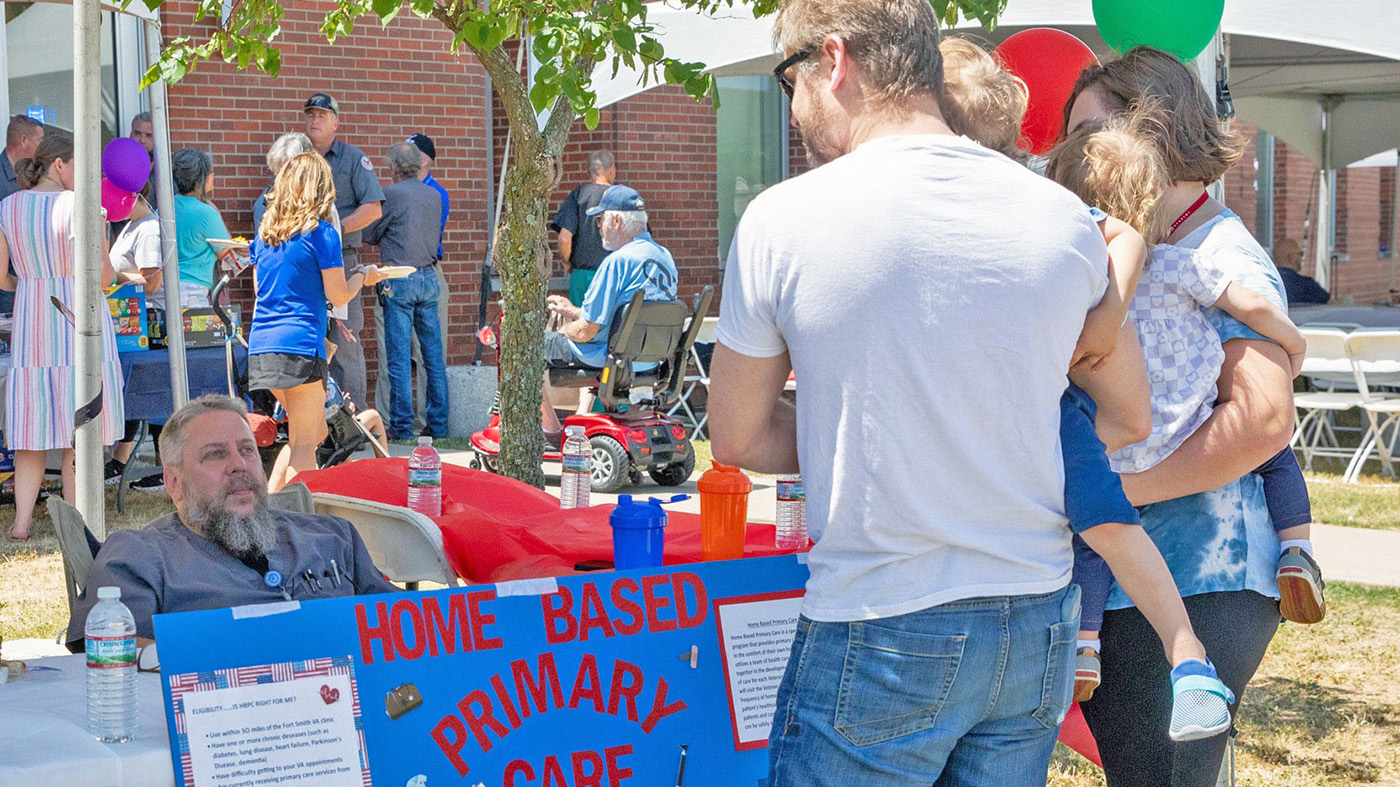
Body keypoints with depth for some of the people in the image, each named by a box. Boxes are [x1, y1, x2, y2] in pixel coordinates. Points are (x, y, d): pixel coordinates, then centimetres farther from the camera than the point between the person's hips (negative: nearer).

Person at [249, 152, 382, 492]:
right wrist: (363, 276, 11)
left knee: (315, 431, 18)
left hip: (261, 345, 7)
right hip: (300, 345, -7)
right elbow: (338, 295, -7)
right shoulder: (321, 233, -7)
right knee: (304, 442, -1)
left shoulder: (264, 231, 13)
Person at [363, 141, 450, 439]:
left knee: (399, 358, -2)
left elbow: (370, 235, 0)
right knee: (434, 355, 8)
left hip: (399, 281, -6)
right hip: (429, 277, 6)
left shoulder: (392, 194, -8)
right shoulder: (434, 195, 9)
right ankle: (438, 423, 10)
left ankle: (402, 426, -1)